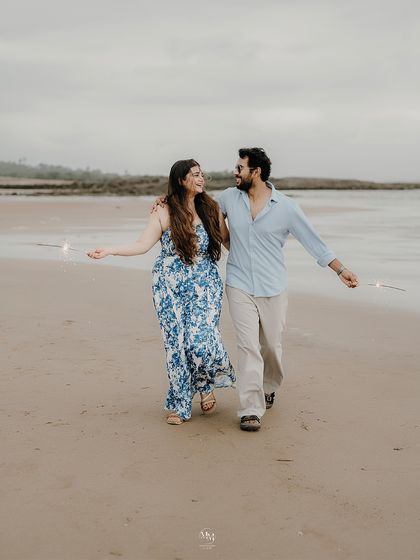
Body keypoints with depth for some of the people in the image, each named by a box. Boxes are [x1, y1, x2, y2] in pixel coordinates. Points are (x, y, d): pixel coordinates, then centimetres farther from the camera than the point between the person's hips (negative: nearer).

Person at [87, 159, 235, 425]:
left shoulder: (211, 208, 4)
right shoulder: (164, 213, -1)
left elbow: (229, 241, 10)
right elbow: (143, 245, -4)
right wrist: (109, 250, -15)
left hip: (205, 285, 0)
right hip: (170, 287, 0)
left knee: (201, 340, -15)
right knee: (176, 343, 1)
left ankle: (206, 384, 17)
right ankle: (180, 405, 17)